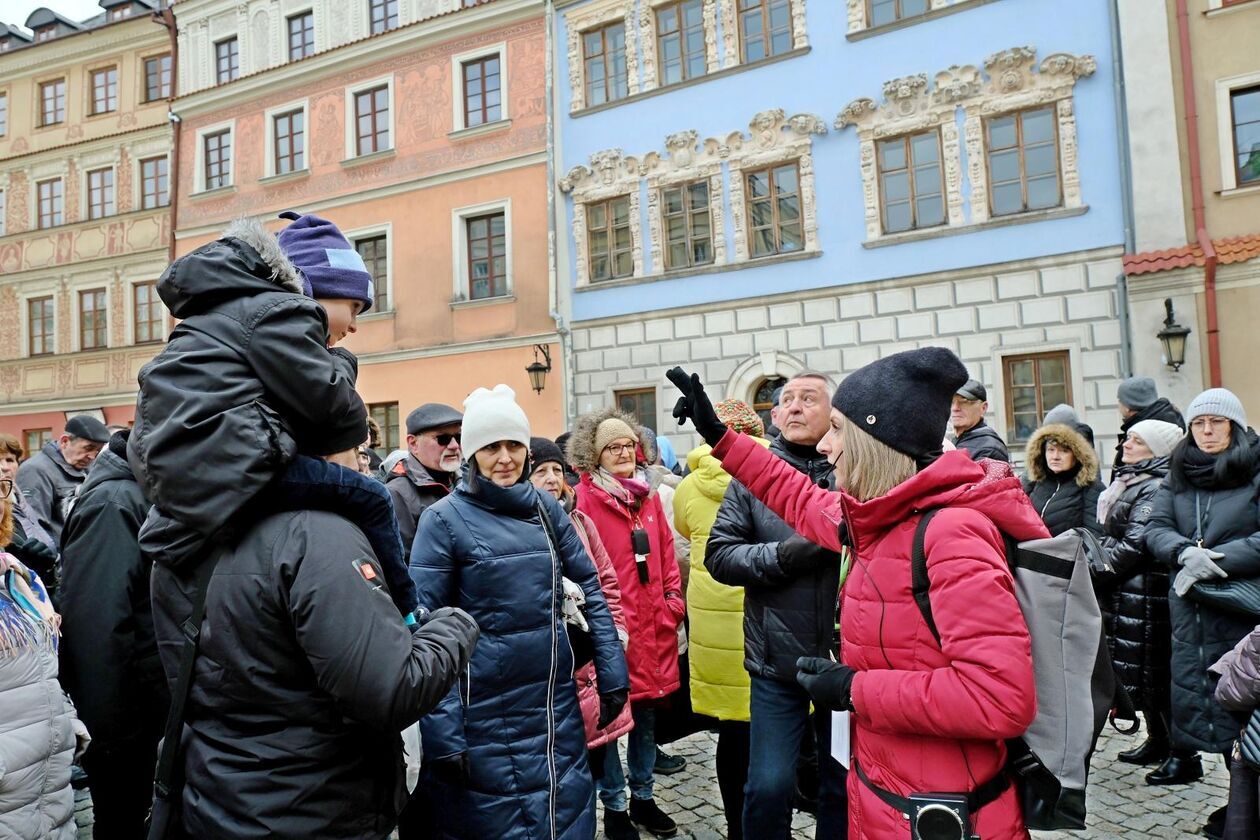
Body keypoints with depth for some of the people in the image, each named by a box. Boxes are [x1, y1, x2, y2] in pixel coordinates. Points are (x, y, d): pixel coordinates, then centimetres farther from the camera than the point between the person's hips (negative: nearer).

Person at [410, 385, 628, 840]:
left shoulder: (546, 507, 3)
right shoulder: (444, 518, -9)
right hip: (484, 714, -4)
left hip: (556, 703, 4)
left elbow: (590, 585, 7)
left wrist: (612, 670, 1)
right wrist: (442, 730, -16)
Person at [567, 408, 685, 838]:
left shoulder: (648, 493, 9)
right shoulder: (586, 498, -10)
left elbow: (665, 552, 13)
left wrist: (673, 601, 7)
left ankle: (643, 797, 34)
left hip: (652, 623, 6)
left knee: (646, 713, 17)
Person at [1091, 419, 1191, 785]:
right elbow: (1111, 535, 20)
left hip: (1145, 593, -9)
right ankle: (1157, 740, 29)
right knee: (1135, 671, 16)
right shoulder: (1127, 481, 15)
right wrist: (1097, 560, 7)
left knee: (1153, 673, -1)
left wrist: (1097, 570, -15)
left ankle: (1183, 752, 11)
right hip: (1123, 592, 9)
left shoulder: (1157, 487, -14)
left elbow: (1136, 543, -20)